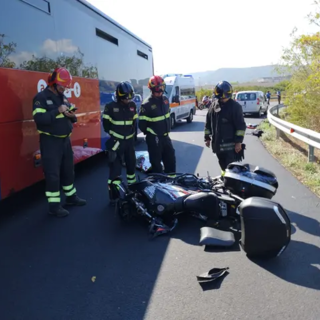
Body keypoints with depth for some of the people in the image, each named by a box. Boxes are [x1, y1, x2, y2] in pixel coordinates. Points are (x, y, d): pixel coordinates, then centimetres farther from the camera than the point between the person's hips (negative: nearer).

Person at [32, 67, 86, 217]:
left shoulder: (63, 97, 12)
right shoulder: (41, 97, -11)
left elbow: (71, 119, 15)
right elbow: (39, 119, -24)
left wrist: (72, 115, -8)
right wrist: (58, 111, -26)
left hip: (65, 140, 8)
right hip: (50, 141, -8)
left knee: (68, 170, 18)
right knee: (53, 174, -4)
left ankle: (71, 197, 33)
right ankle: (54, 205, 6)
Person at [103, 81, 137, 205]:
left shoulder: (132, 105, 5)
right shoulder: (111, 106, -11)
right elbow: (106, 124, -6)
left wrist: (133, 134, 6)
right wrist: (114, 134, -6)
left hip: (129, 140, 6)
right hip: (116, 141, -5)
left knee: (131, 165, 17)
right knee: (115, 168, -8)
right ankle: (114, 196, -1)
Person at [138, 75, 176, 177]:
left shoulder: (165, 99, 5)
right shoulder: (147, 104, -16)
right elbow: (142, 124, -13)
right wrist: (149, 133, -3)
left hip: (165, 136, 7)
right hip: (154, 138, -6)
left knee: (170, 158, 14)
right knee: (156, 161, 4)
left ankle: (172, 177, 29)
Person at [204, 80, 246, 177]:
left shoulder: (235, 106, -8)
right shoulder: (214, 105, 8)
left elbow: (241, 125, -10)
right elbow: (208, 122, 15)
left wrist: (238, 142, -15)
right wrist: (207, 137, 13)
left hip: (230, 144, -5)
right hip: (217, 143, 6)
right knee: (223, 166, 20)